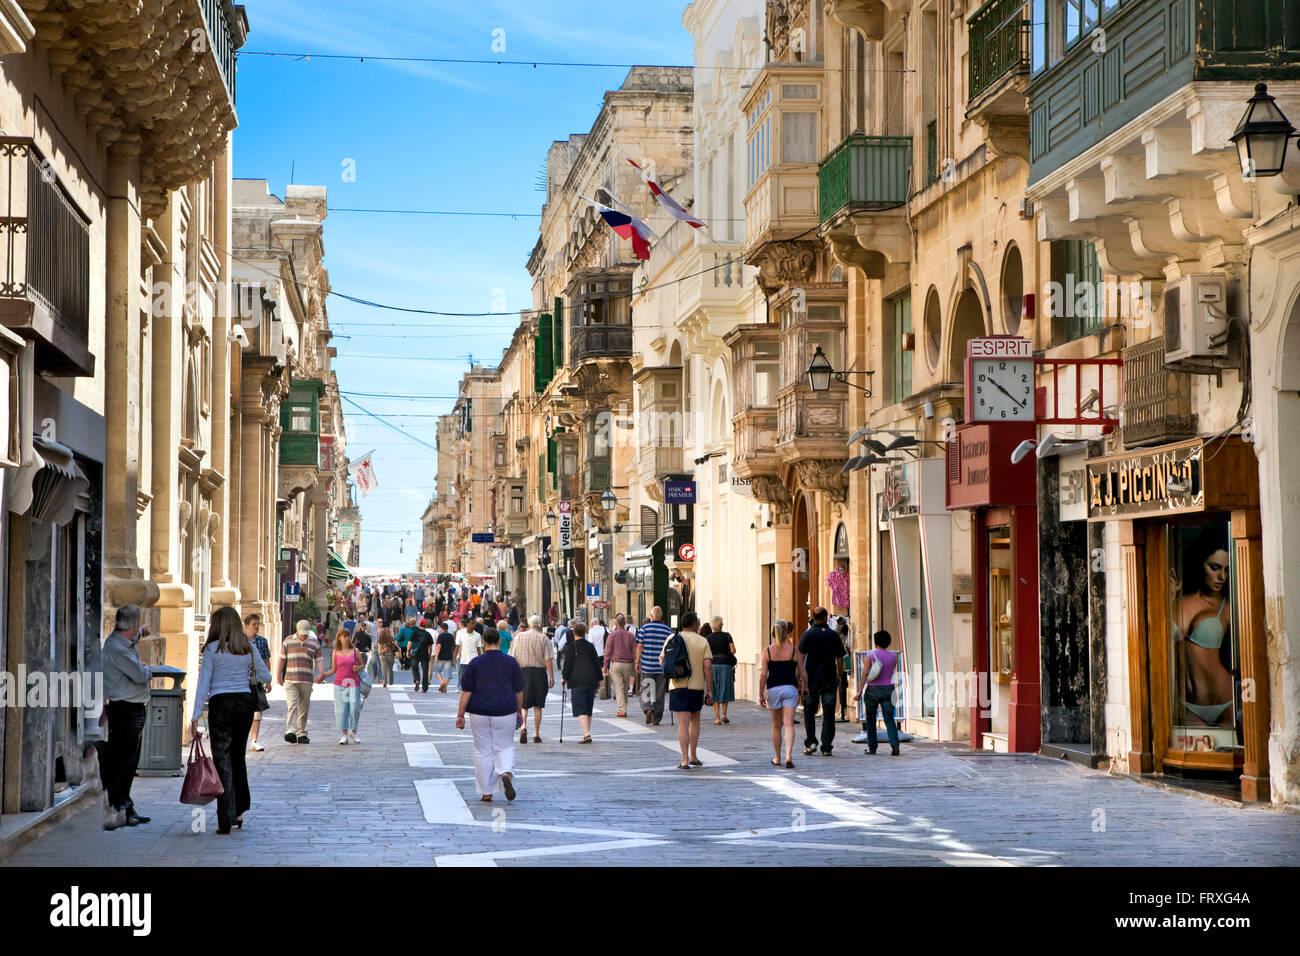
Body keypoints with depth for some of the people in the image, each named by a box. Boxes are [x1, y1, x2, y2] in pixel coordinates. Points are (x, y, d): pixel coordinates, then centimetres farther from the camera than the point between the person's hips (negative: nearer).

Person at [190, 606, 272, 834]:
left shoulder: (212, 649, -4)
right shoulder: (248, 648, 6)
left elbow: (203, 684, -6)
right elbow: (266, 677, 10)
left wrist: (195, 716, -4)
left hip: (221, 704, -4)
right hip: (245, 703, 4)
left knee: (223, 760, -1)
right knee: (238, 757, 18)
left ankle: (226, 820, -5)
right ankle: (240, 810, 21)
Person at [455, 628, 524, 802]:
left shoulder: (474, 663, -3)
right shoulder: (511, 662, 0)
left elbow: (466, 692, -4)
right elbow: (519, 691, 4)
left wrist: (460, 714, 0)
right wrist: (519, 711, 16)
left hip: (479, 714, 0)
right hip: (505, 713, 0)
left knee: (483, 751, 8)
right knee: (505, 747, 13)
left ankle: (486, 793, 11)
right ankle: (506, 774, -17)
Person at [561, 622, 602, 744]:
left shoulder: (572, 646, -4)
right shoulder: (590, 646, 8)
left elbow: (568, 663, -6)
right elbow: (597, 663, 11)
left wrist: (565, 677, 5)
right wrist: (598, 679, 18)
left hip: (577, 681, -5)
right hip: (591, 680, 5)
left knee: (580, 710, -8)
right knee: (588, 709, 15)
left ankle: (586, 734, -22)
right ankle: (587, 733, 18)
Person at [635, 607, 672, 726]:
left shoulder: (644, 628, -3)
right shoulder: (668, 630, 1)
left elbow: (639, 646, -4)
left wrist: (637, 662, 3)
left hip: (647, 666, -1)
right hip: (662, 667, 1)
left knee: (645, 689, 10)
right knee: (659, 693, 8)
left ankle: (647, 708, -15)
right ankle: (656, 719, 9)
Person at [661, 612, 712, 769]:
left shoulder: (673, 639, 2)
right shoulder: (702, 642, 0)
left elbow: (662, 661, 3)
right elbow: (708, 666, -7)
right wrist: (710, 691, -4)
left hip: (678, 685, 0)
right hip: (697, 685, 0)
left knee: (683, 722, -3)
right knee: (694, 720, 19)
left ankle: (685, 760, -11)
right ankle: (693, 756, 19)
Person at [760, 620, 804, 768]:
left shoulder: (767, 650, -2)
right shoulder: (794, 650, -1)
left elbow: (763, 674, -4)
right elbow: (799, 674, 6)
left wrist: (761, 695, 2)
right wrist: (799, 690, 23)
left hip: (773, 689, 1)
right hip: (790, 688, -1)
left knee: (776, 725, 14)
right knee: (789, 724, -3)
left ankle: (777, 758, 24)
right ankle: (788, 755, -21)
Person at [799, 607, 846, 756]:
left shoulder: (807, 635, -3)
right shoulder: (833, 635, 2)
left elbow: (801, 657, -9)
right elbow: (839, 658, 7)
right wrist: (838, 677, 19)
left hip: (812, 680, -1)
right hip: (830, 679, 1)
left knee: (809, 711, 13)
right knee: (828, 713, 4)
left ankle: (810, 741, -2)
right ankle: (826, 747, 1)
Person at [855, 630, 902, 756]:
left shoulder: (871, 655, -6)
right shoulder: (893, 656, 3)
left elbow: (865, 673, -10)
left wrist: (860, 691, -7)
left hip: (873, 690, -2)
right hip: (888, 689, 2)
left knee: (870, 719, 15)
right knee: (889, 719, -2)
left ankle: (872, 747, 18)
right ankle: (894, 744, -22)